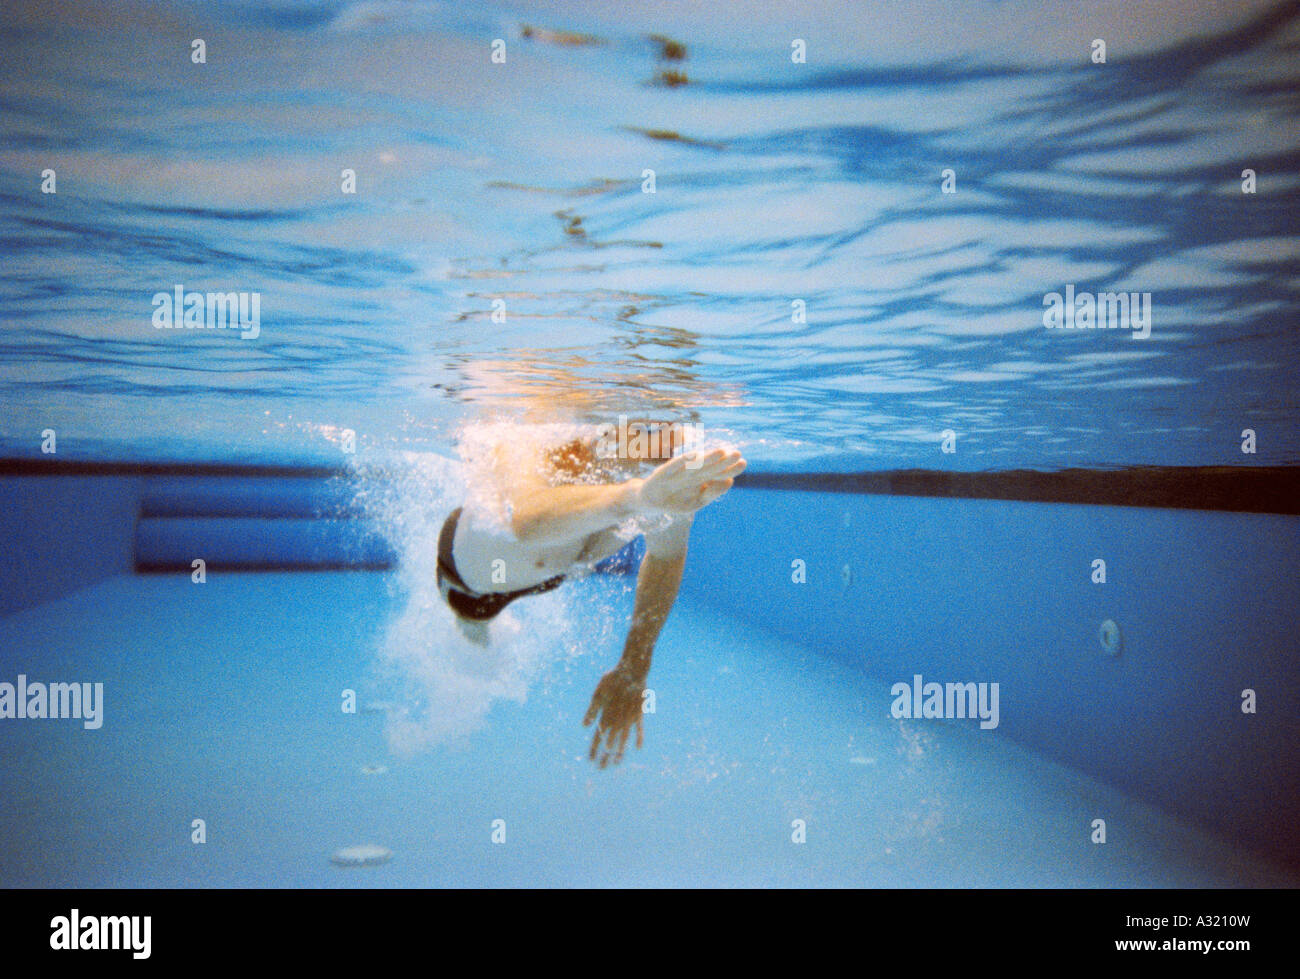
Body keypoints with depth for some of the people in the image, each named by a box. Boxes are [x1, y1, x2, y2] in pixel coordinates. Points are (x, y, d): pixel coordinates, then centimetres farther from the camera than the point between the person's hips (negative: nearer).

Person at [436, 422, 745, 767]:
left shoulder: (673, 482, -38)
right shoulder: (520, 456, -52)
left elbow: (666, 558, -15)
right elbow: (528, 521, -78)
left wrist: (634, 672, -11)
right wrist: (637, 495, -97)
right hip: (468, 562, -3)